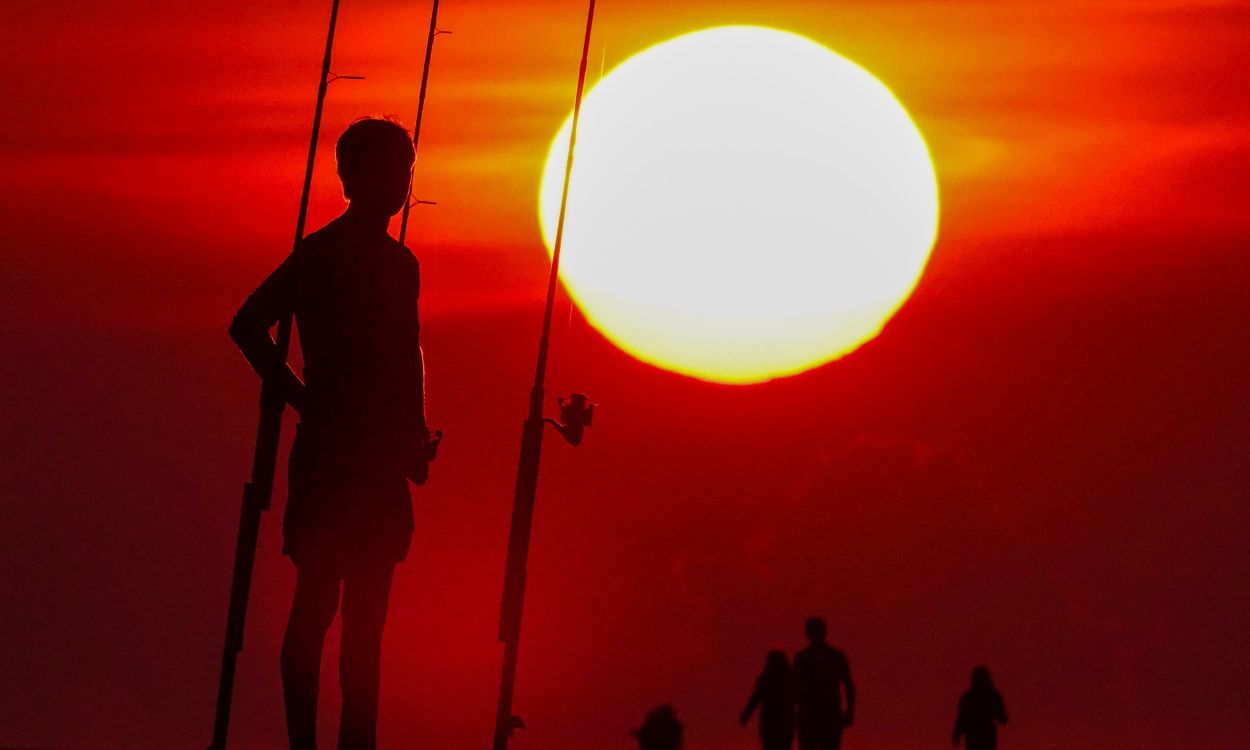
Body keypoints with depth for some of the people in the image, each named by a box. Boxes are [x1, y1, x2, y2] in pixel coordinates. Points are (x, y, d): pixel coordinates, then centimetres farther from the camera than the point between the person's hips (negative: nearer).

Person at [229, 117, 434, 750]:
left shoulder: (401, 263, 15)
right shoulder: (321, 256, -7)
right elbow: (247, 326, -12)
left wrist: (415, 432, 9)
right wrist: (304, 401, -11)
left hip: (382, 461, 7)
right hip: (328, 455, -7)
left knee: (366, 615, 8)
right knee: (317, 606, -5)